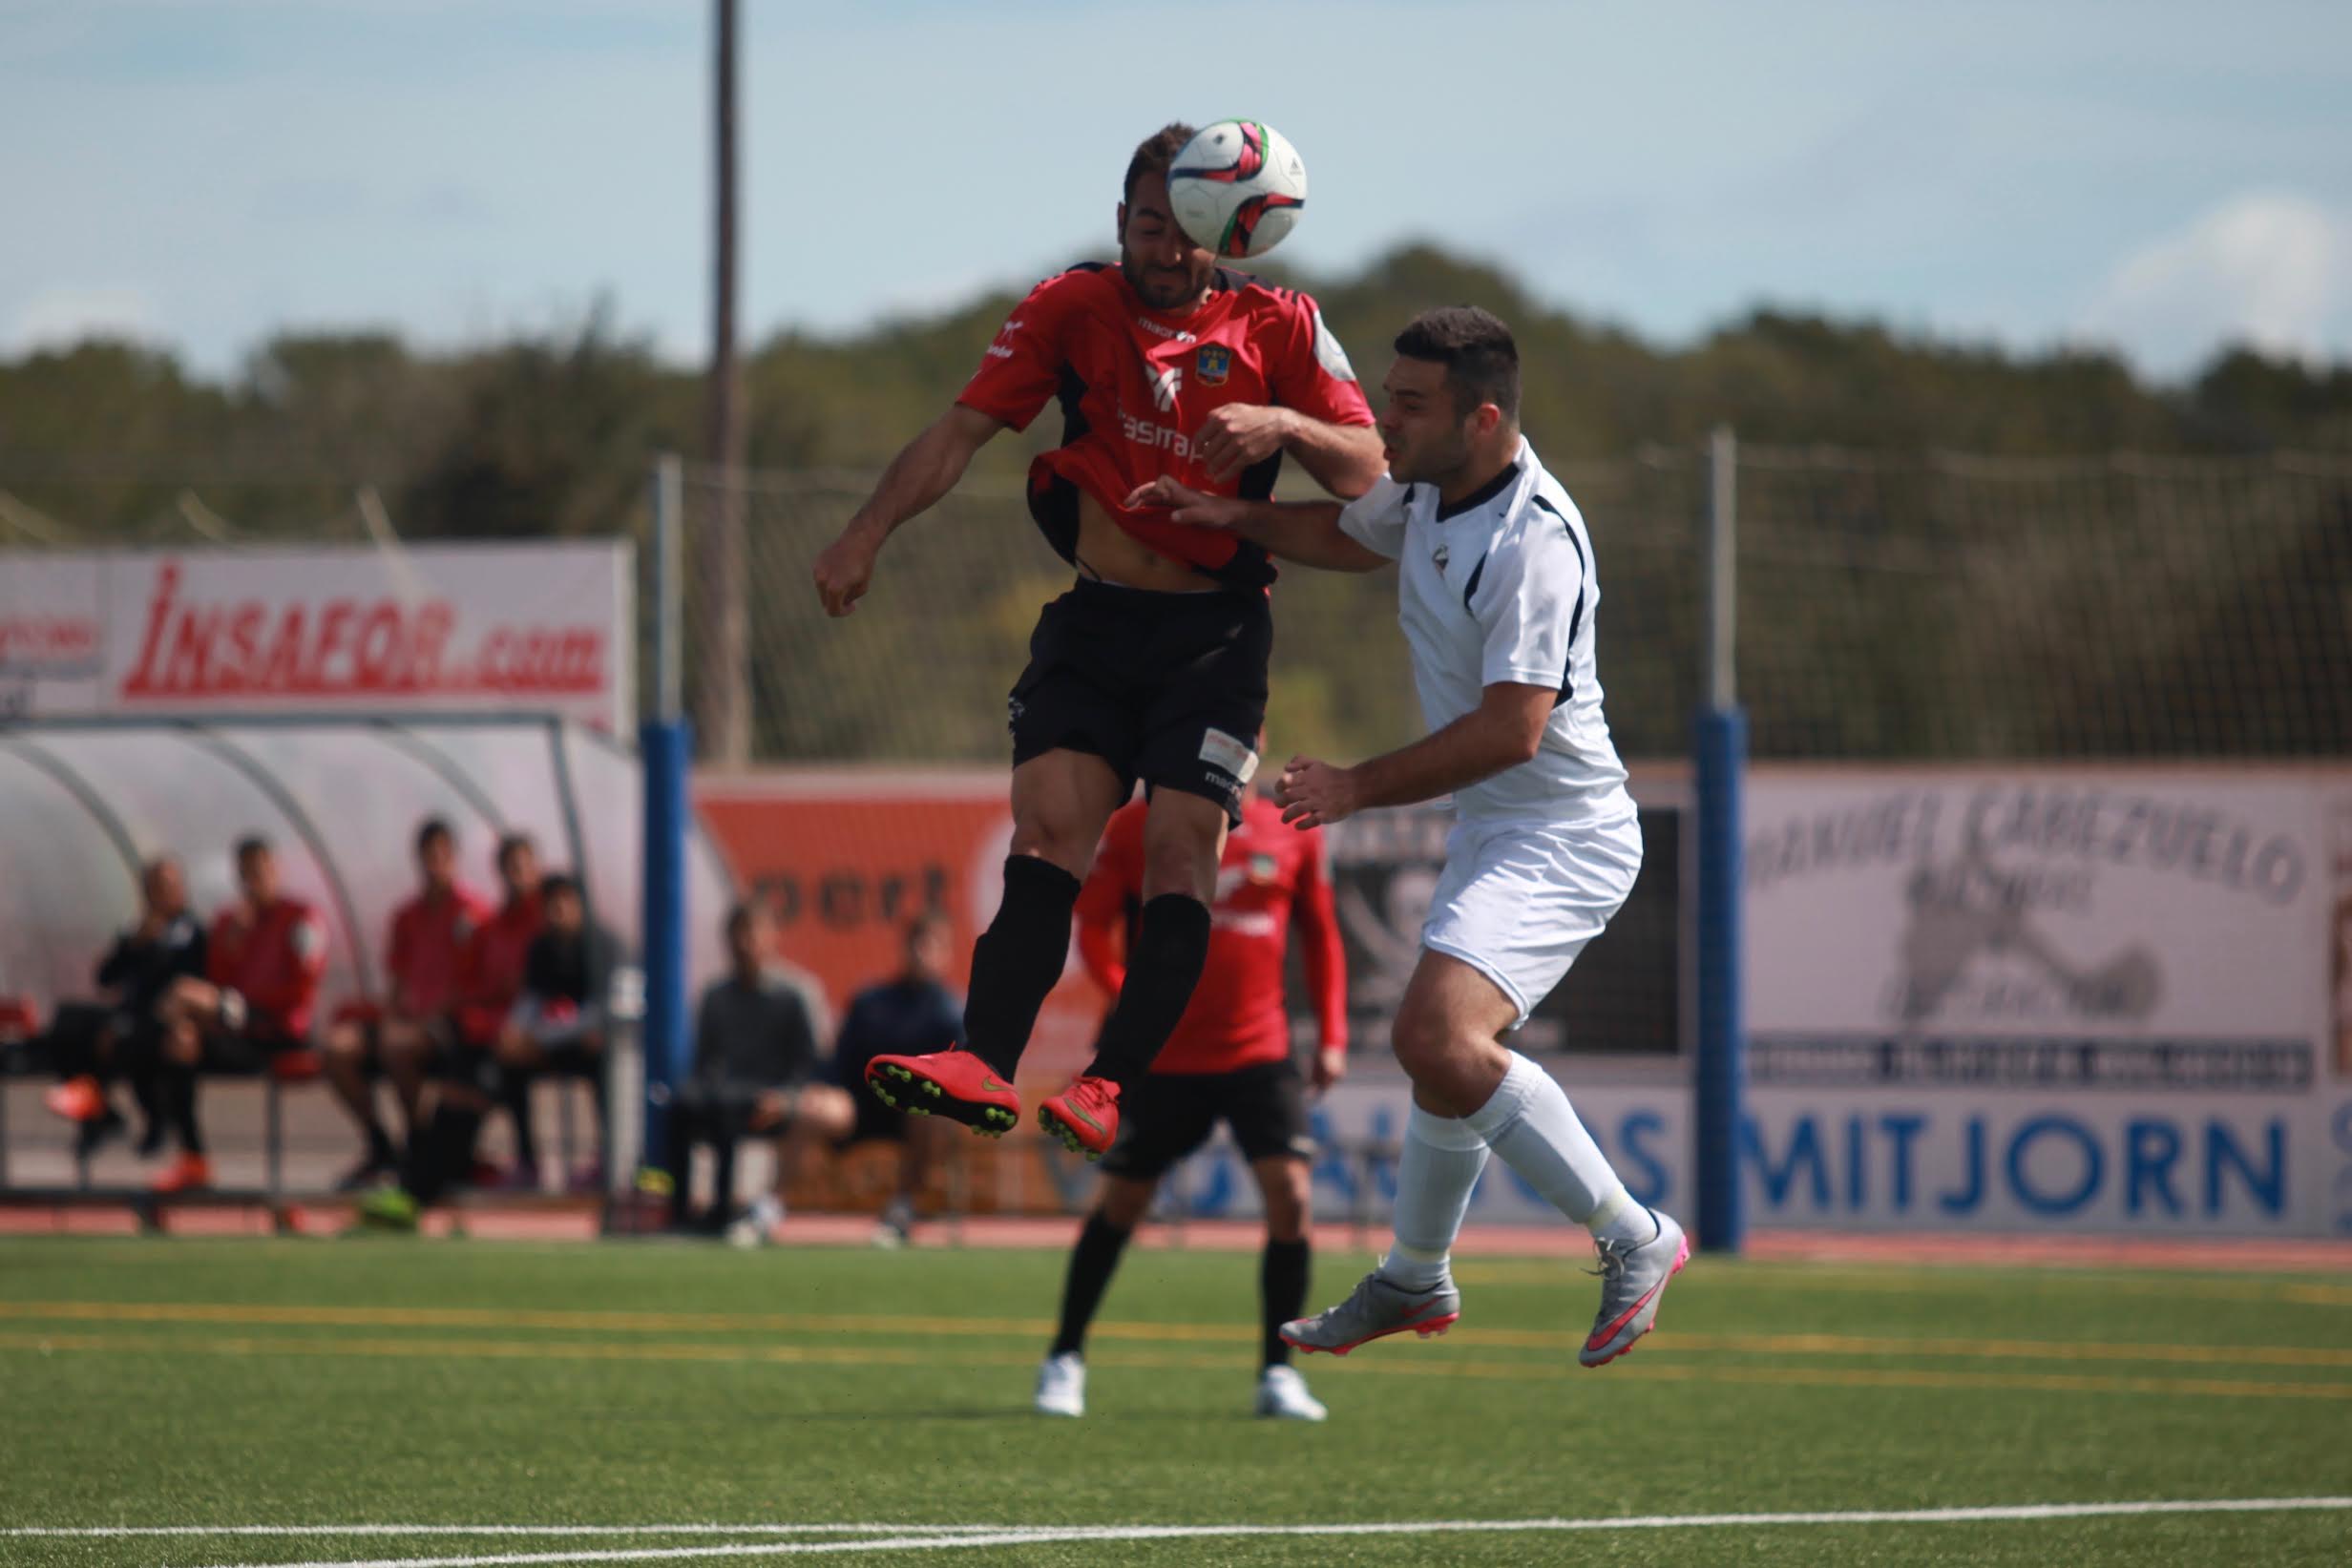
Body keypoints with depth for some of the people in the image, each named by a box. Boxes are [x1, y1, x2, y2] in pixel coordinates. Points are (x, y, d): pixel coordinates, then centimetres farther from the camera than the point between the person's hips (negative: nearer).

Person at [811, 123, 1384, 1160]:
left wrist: (1282, 425, -21)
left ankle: (1111, 1086, -18)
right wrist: (868, 532, -9)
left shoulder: (1279, 325, 3)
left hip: (1214, 636, -1)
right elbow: (964, 429, 4)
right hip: (1092, 625, 2)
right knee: (1048, 825, -14)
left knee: (1179, 850, -15)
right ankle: (986, 1065, -23)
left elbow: (1366, 470, -1)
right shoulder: (1071, 309, 6)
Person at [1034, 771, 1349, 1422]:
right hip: (1165, 1055, -1)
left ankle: (1278, 1374, 0)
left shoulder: (1291, 834, 4)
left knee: (1289, 1196, -13)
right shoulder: (1135, 829, -3)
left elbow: (1319, 933, 13)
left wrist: (1332, 1036, 5)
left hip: (1260, 1054, 1)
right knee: (1121, 1204, 6)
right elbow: (1093, 924, -3)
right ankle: (1065, 1360, 24)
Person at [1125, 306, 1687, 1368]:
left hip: (1560, 835, -10)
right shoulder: (1430, 489, 4)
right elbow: (1351, 535, 28)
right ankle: (1415, 1282, 40)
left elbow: (1513, 728, -28)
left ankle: (1634, 1242, -16)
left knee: (1440, 1036, -26)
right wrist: (1235, 516, 12)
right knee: (1440, 1048, 20)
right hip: (1490, 834, 10)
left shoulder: (1533, 540, -25)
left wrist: (1360, 788, -21)